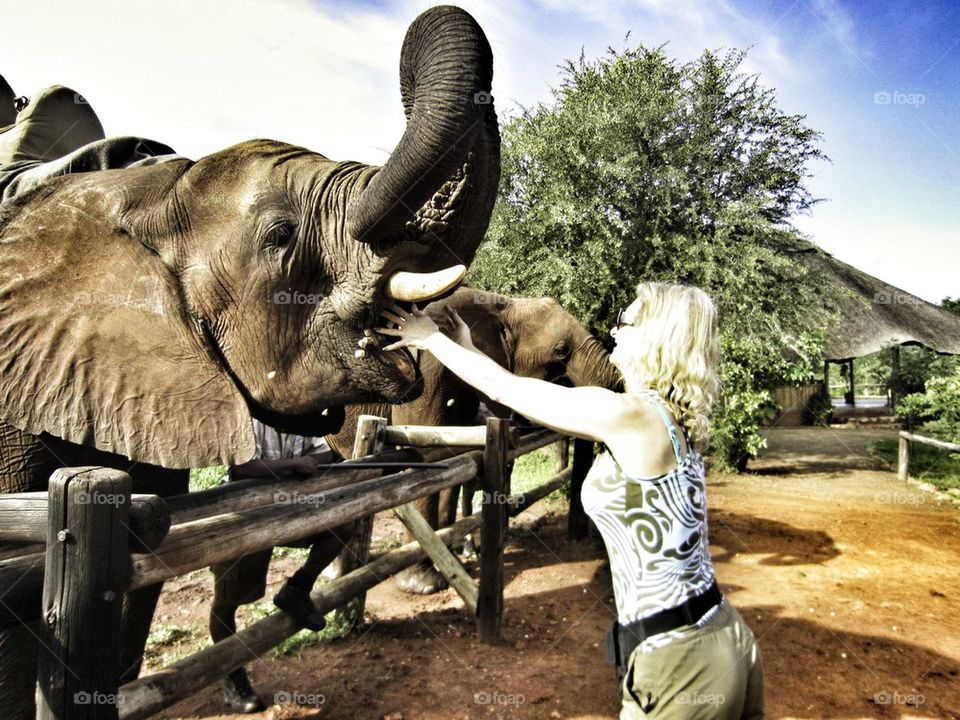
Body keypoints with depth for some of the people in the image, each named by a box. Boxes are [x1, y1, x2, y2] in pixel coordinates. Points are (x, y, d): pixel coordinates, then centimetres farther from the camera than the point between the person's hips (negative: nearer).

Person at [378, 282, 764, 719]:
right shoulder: (670, 418, 5)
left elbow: (502, 388, -9)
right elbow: (530, 398, 12)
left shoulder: (628, 414, -19)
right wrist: (468, 349, 18)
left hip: (678, 663, -7)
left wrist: (431, 338, 6)